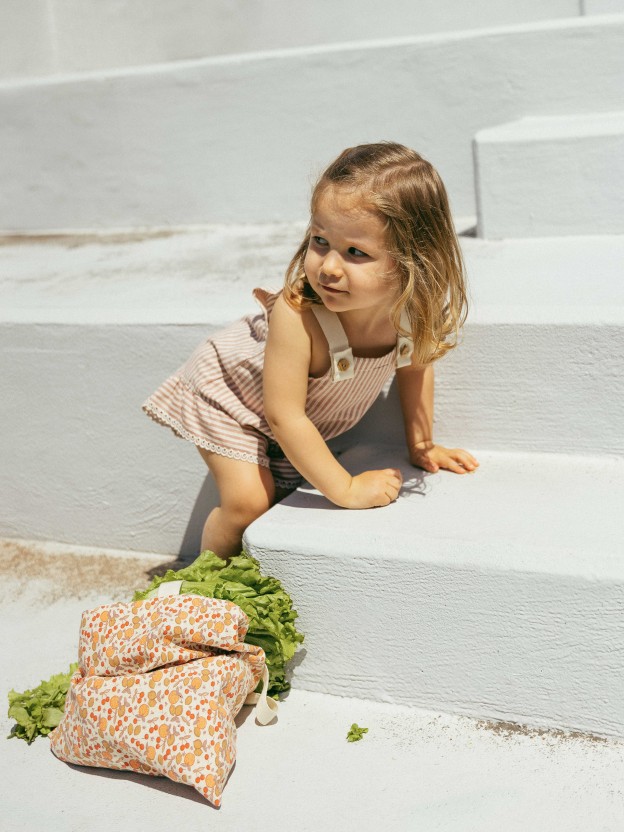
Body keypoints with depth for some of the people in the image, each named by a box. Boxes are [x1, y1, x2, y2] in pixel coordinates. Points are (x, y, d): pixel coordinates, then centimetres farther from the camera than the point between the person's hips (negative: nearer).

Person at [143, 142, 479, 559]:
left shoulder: (414, 305, -28)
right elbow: (283, 416, -37)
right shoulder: (297, 313, -44)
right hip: (231, 393, -5)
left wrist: (421, 444, 3)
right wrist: (348, 489, -33)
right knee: (249, 502, -16)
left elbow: (414, 363, -3)